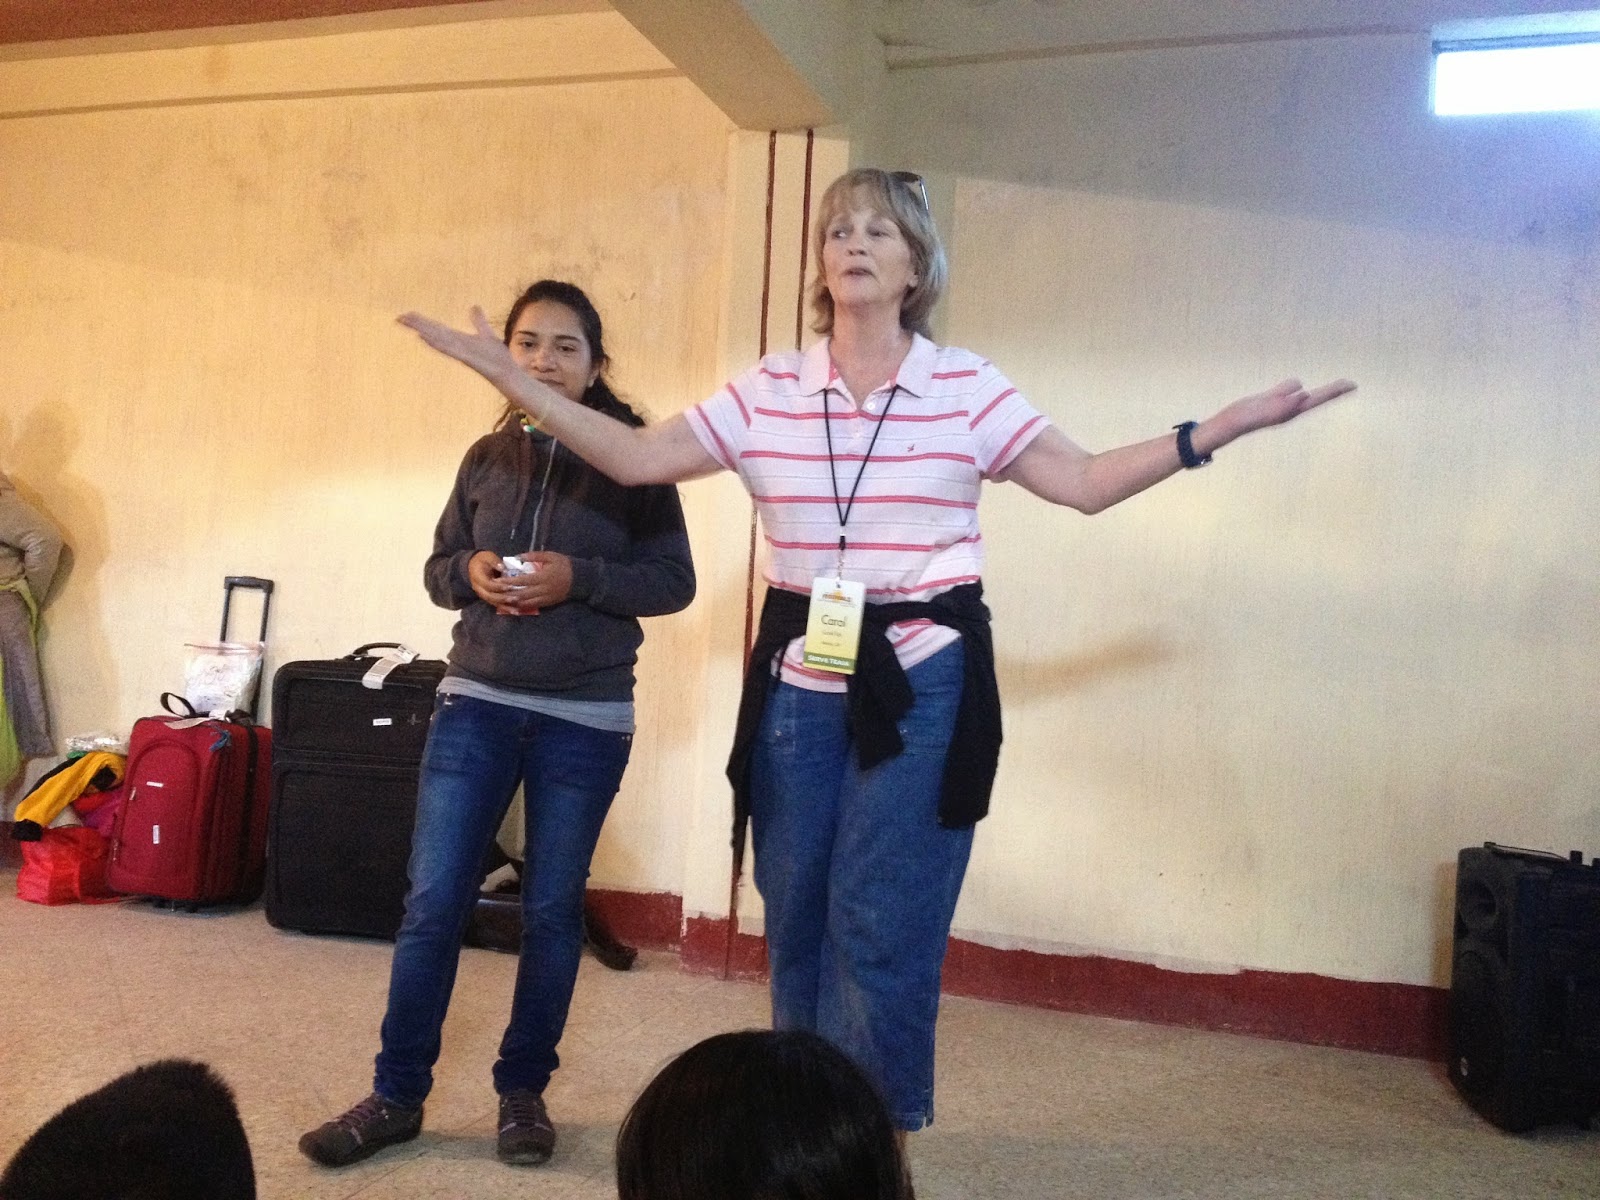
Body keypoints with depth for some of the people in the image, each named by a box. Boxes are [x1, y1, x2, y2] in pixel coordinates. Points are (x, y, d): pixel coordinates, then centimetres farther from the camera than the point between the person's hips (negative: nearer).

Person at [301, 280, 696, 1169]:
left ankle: (524, 1090, 24)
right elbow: (438, 567, 12)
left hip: (586, 719, -2)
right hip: (477, 704, 3)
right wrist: (471, 572, -10)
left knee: (552, 908, 8)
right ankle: (397, 1095, 17)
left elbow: (674, 582, -6)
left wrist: (577, 578, -20)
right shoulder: (486, 458, 7)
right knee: (433, 901, 2)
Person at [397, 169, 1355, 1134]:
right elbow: (636, 458, 2)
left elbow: (1084, 482, -2)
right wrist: (510, 376, -2)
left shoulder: (968, 387, -1)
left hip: (923, 685, -2)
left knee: (881, 928, -2)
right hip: (801, 684, 3)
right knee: (797, 921, 12)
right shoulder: (766, 391, 3)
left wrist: (1218, 430, -10)